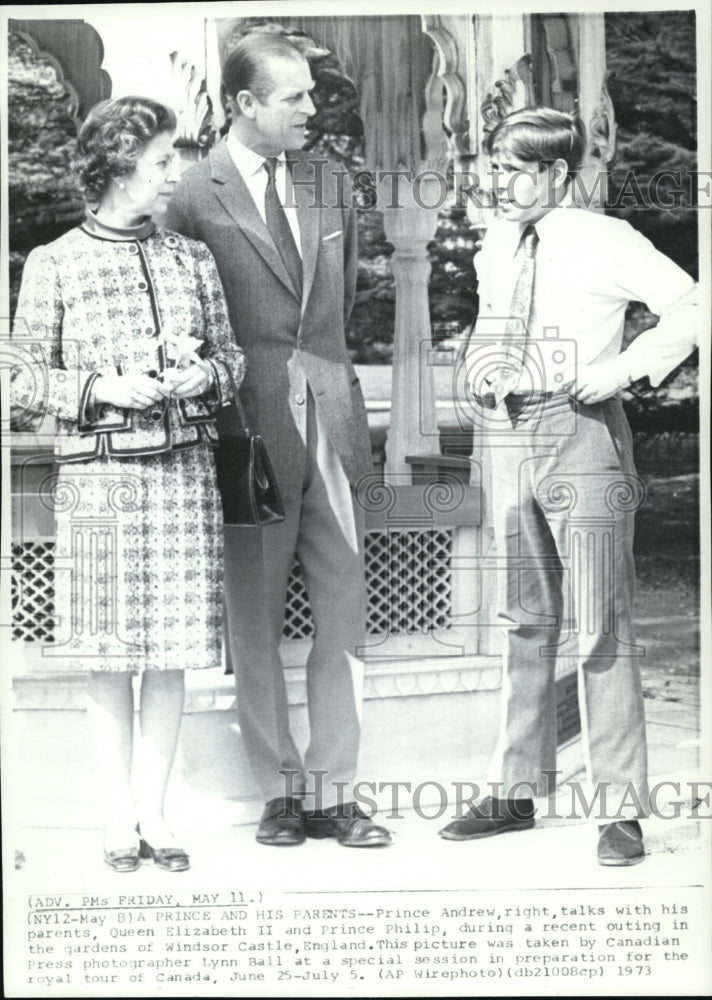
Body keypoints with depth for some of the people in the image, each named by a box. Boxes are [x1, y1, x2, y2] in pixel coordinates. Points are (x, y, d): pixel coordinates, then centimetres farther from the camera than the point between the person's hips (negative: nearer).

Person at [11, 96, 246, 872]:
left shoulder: (191, 259, 10)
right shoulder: (53, 265, 0)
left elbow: (231, 356, 16)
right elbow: (27, 379, 1)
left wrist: (205, 373, -6)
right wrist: (102, 387, -14)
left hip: (185, 468, 3)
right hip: (97, 477, -3)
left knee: (172, 646, 4)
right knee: (107, 651, 2)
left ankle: (155, 811, 17)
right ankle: (119, 816, 17)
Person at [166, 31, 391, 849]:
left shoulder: (324, 182, 12)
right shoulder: (195, 198, -7)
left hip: (329, 420, 5)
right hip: (251, 428, -5)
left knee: (344, 614, 4)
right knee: (254, 623, 5)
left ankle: (331, 793, 14)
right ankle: (280, 791, 17)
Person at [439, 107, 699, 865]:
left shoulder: (603, 241, -5)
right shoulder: (495, 246, 13)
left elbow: (689, 305, -7)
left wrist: (629, 367, -13)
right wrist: (479, 370, 8)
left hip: (580, 432, -6)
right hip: (508, 436, 6)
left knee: (600, 628, -3)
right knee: (523, 621, 12)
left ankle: (621, 808, 6)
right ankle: (516, 790, 22)